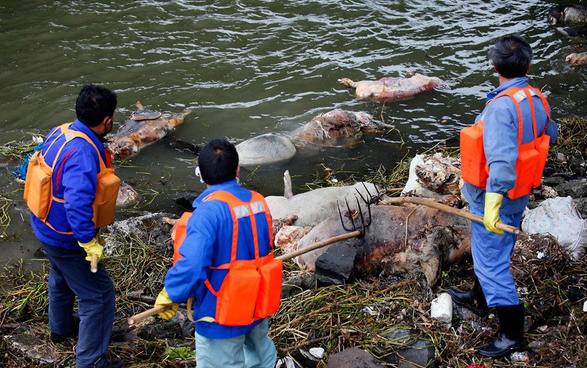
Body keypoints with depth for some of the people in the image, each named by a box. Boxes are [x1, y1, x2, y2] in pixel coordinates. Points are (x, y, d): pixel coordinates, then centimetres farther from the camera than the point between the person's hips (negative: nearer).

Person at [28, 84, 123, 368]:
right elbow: (78, 204, -41)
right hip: (67, 238, -10)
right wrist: (90, 243, -30)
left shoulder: (60, 132, -6)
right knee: (98, 295, 4)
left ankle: (61, 328, 57)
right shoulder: (83, 153, -34)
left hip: (45, 226, 10)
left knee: (61, 279, 33)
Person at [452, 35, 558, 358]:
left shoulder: (501, 107, -27)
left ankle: (512, 334, 11)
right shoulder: (537, 101, -1)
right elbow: (550, 135, 19)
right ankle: (479, 299, 48)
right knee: (496, 253, 26)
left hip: (494, 199, -9)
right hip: (519, 196, 9)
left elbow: (501, 160, -36)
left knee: (492, 261, 2)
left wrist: (492, 205, -36)